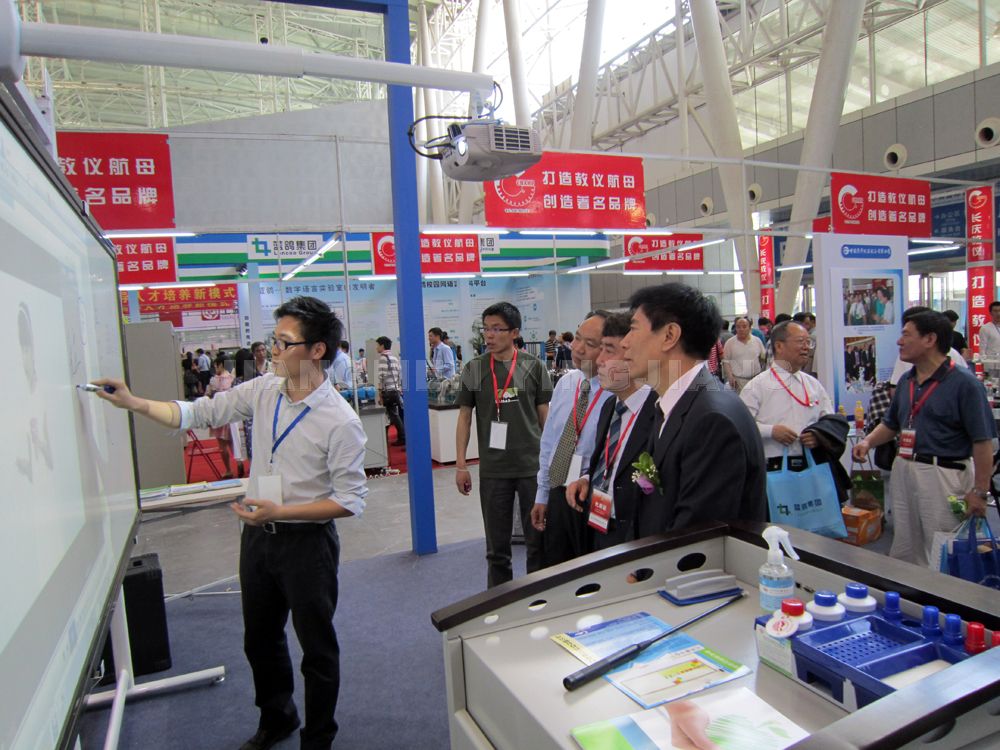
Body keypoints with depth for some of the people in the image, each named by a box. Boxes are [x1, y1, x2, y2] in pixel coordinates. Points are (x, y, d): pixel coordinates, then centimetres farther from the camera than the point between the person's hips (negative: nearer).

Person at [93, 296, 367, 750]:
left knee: (316, 647, 12)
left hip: (306, 541, -6)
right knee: (260, 640, 24)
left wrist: (280, 511, -23)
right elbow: (200, 413, 5)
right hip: (257, 536, 7)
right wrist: (133, 403, -4)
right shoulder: (264, 391, -3)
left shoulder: (340, 421, -21)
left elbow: (350, 501, -19)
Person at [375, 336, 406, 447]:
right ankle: (404, 437, 15)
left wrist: (379, 393, -12)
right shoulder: (395, 357, 15)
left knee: (393, 415, 0)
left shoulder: (383, 357, -9)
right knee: (400, 413, 12)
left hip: (389, 391, -8)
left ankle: (403, 438, 3)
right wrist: (400, 388, 17)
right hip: (398, 389, 8)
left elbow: (382, 376, -15)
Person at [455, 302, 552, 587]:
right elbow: (464, 418, 6)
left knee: (539, 541, 8)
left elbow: (545, 416, 4)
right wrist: (460, 465, 2)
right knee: (497, 546, 11)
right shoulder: (473, 370, 2)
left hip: (533, 467, -1)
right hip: (492, 470, 1)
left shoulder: (534, 367, 0)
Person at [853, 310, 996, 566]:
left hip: (944, 476, -7)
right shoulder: (906, 381, 10)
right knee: (904, 552, 17)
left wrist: (980, 491, -15)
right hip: (903, 471, 7)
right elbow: (890, 424, 21)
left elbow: (983, 441, -13)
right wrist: (868, 442, 2)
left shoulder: (964, 383, -11)